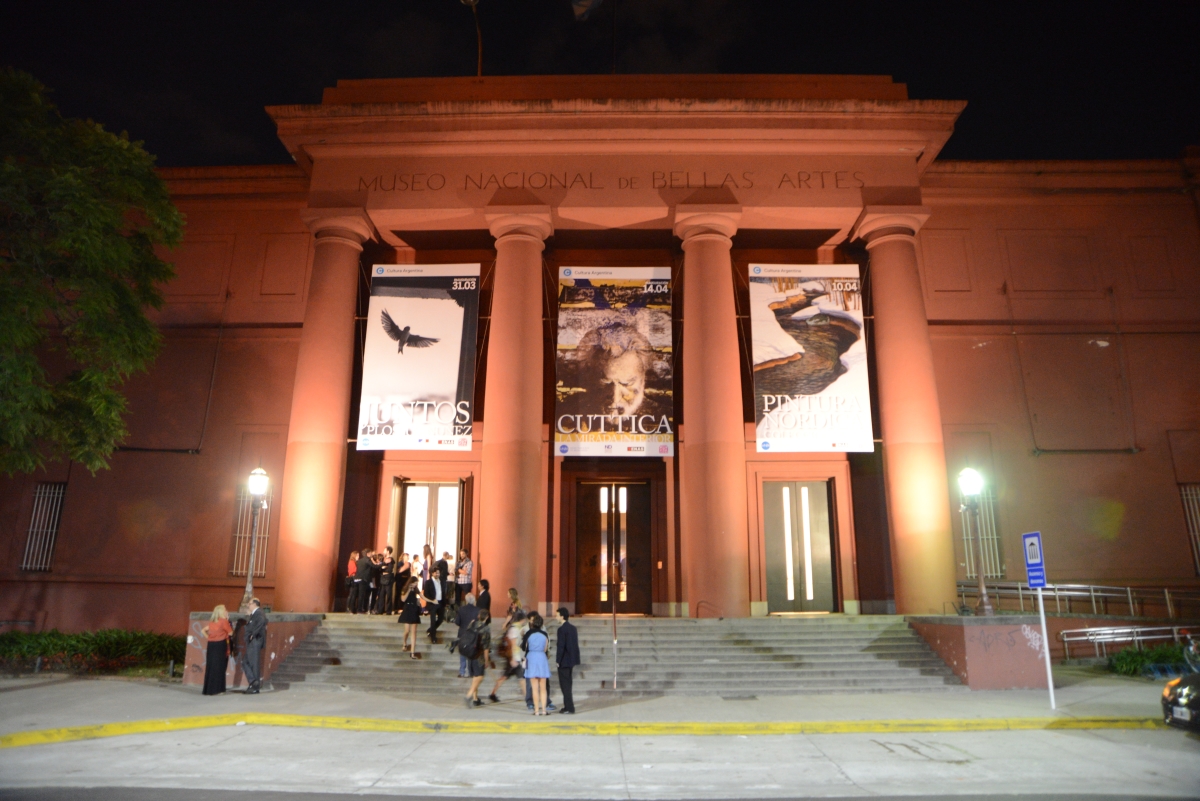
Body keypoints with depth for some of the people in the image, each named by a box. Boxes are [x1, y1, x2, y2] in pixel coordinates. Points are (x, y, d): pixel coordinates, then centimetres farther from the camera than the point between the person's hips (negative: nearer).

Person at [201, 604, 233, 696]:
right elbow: (230, 633, -5)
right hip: (220, 645, -7)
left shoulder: (212, 622, 13)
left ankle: (208, 689, 16)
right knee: (218, 667, -1)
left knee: (210, 667, 11)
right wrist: (228, 621, 1)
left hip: (211, 645, 7)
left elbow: (203, 631, 16)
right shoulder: (224, 621, -8)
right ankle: (215, 689, 0)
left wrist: (208, 638, 12)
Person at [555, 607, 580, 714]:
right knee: (567, 683, 17)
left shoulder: (562, 629, -17)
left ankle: (569, 708, 1)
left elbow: (561, 646, -20)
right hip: (572, 658, 9)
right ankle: (568, 706, 25)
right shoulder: (573, 627, 10)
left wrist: (558, 660, -14)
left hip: (564, 660, -9)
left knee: (565, 684, -2)